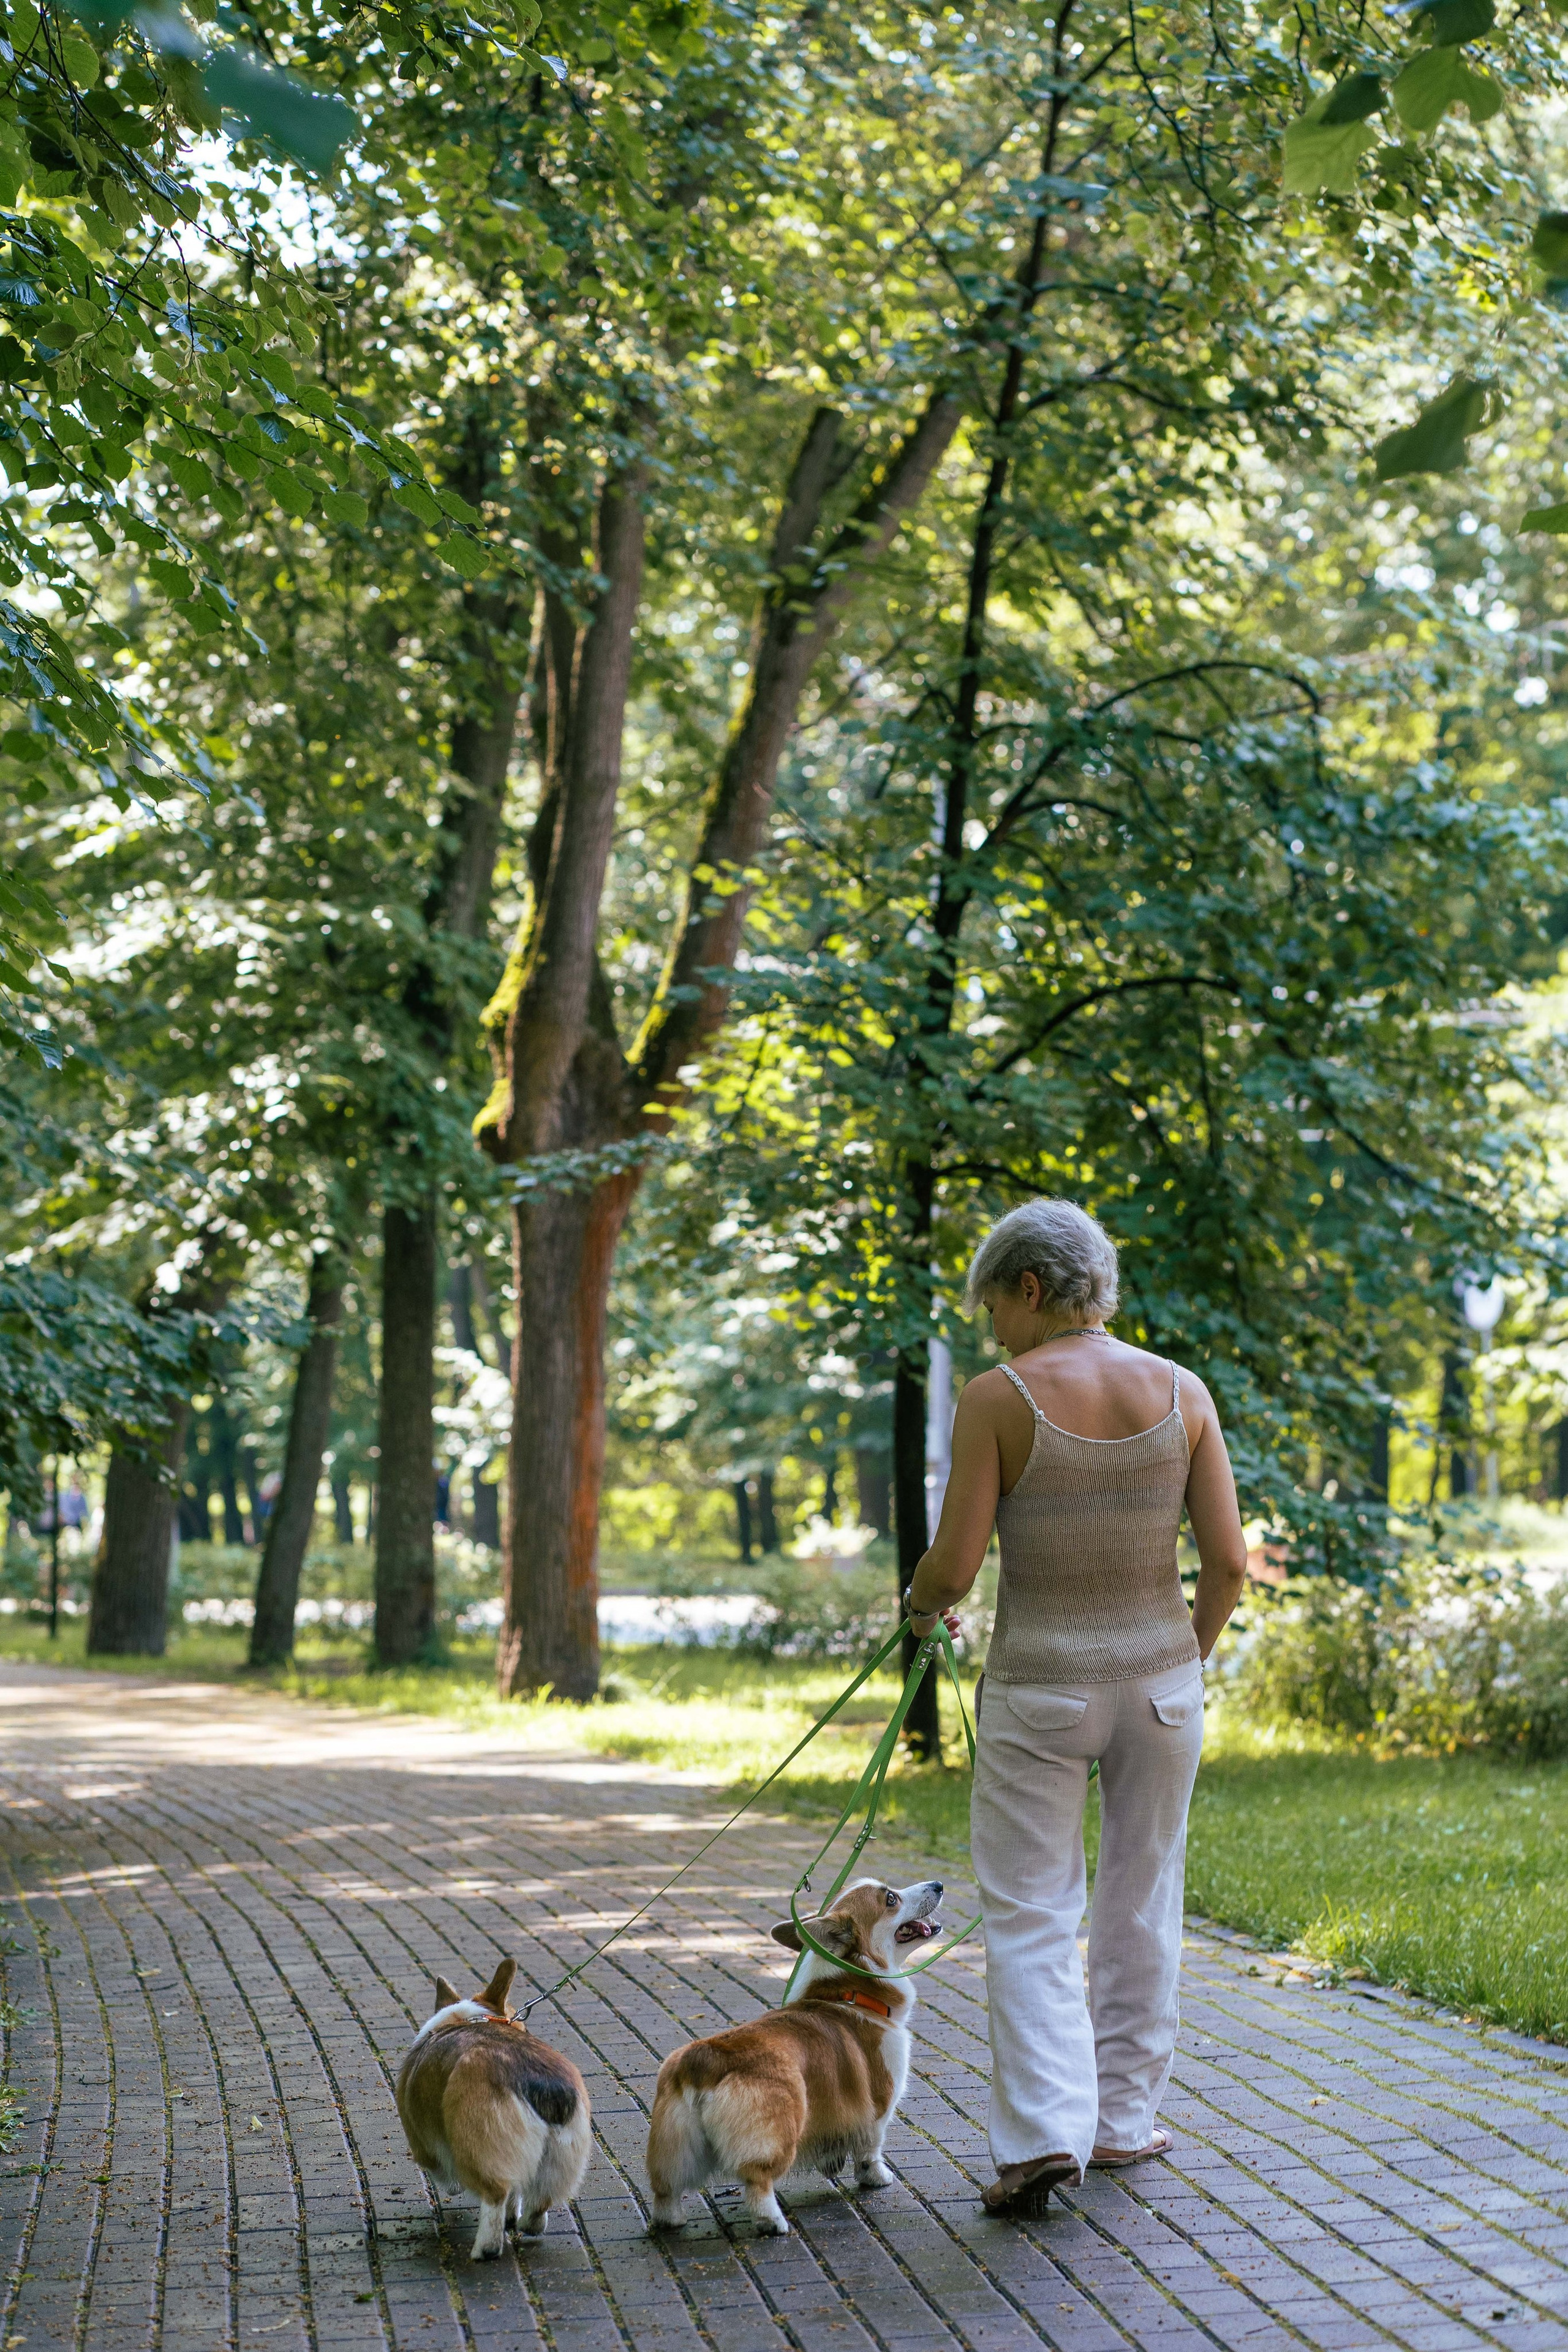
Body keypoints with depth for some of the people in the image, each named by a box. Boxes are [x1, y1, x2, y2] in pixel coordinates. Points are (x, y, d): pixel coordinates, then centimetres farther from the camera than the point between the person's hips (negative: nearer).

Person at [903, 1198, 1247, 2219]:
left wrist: (921, 1602, 10)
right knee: (1141, 1906, 17)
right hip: (1159, 1673, 3)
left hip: (1039, 1685, -3)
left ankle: (1044, 2131, -8)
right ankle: (1122, 2120, 24)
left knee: (1030, 1919, 5)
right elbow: (1228, 1563, -3)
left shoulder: (999, 1398, -12)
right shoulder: (1182, 1392, -2)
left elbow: (954, 1568, -13)